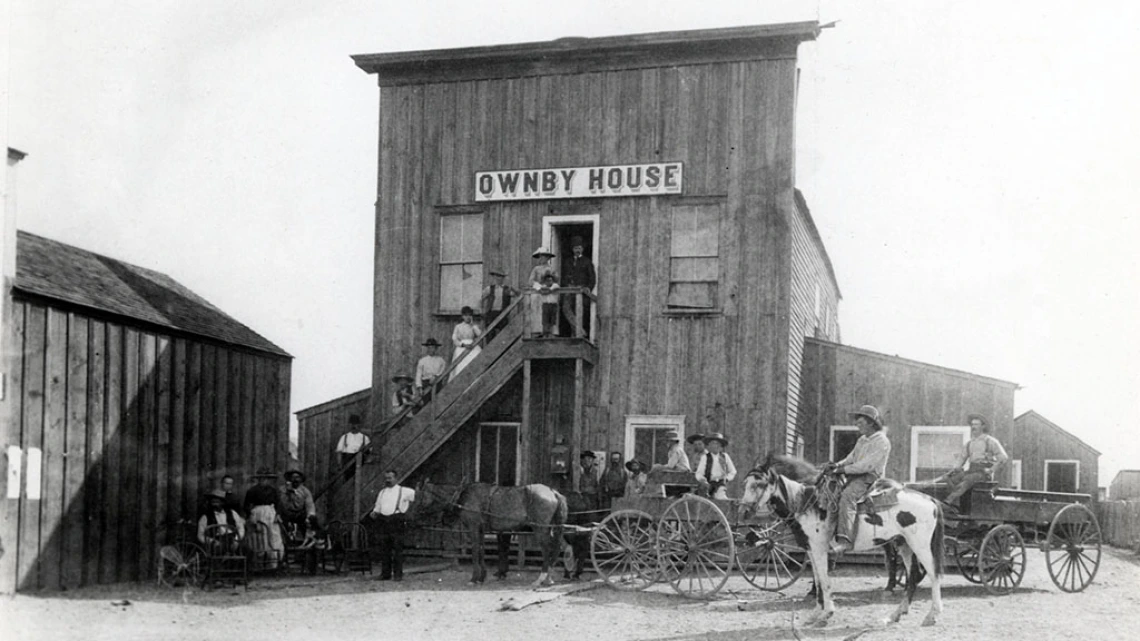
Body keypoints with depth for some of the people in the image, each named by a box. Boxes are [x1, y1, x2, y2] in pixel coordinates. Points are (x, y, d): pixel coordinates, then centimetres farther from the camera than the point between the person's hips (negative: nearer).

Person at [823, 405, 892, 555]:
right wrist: (837, 465, 0)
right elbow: (851, 458, 21)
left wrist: (843, 469, -20)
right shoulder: (862, 440, 19)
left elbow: (867, 465, -19)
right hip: (855, 476, 10)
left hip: (870, 479, -10)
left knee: (847, 495, -34)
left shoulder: (882, 442, -11)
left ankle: (844, 538, -44)